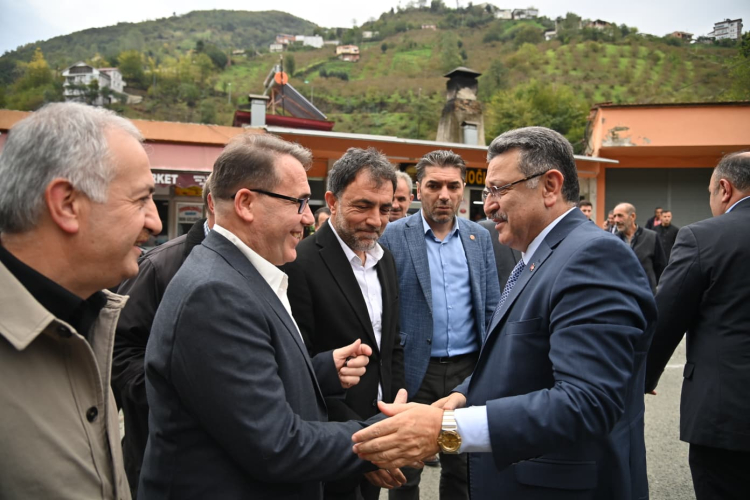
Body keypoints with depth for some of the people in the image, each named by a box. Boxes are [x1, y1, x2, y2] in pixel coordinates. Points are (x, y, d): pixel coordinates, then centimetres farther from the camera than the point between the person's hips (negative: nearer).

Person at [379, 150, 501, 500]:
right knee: (405, 470, 12)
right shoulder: (392, 236, -6)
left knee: (461, 467, 18)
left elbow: (491, 308, 8)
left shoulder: (479, 237, 6)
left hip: (469, 369, 3)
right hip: (413, 370, -3)